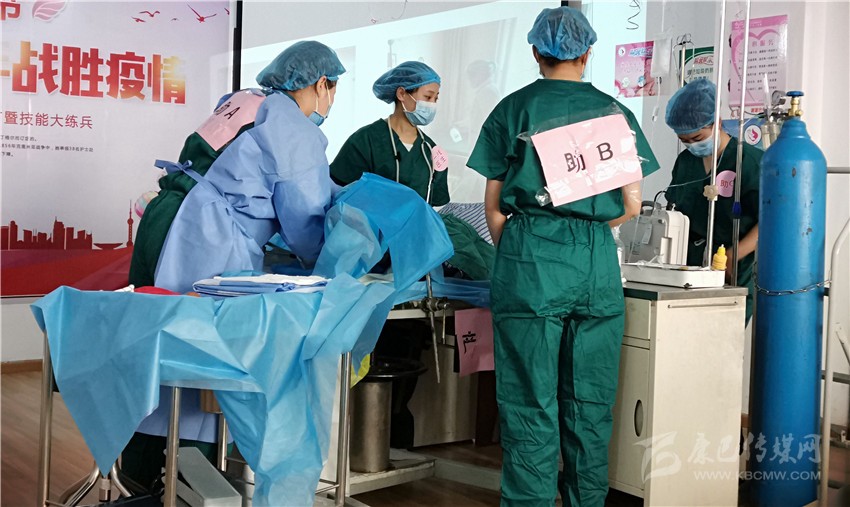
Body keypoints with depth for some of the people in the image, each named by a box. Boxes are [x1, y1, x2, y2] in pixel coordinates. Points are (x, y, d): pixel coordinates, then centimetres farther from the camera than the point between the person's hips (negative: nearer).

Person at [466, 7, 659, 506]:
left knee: (531, 402, 2)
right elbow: (631, 206, 7)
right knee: (590, 401, 10)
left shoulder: (514, 108, 5)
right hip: (598, 264, 2)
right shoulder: (614, 111, 10)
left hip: (529, 258, -2)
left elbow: (494, 207, 4)